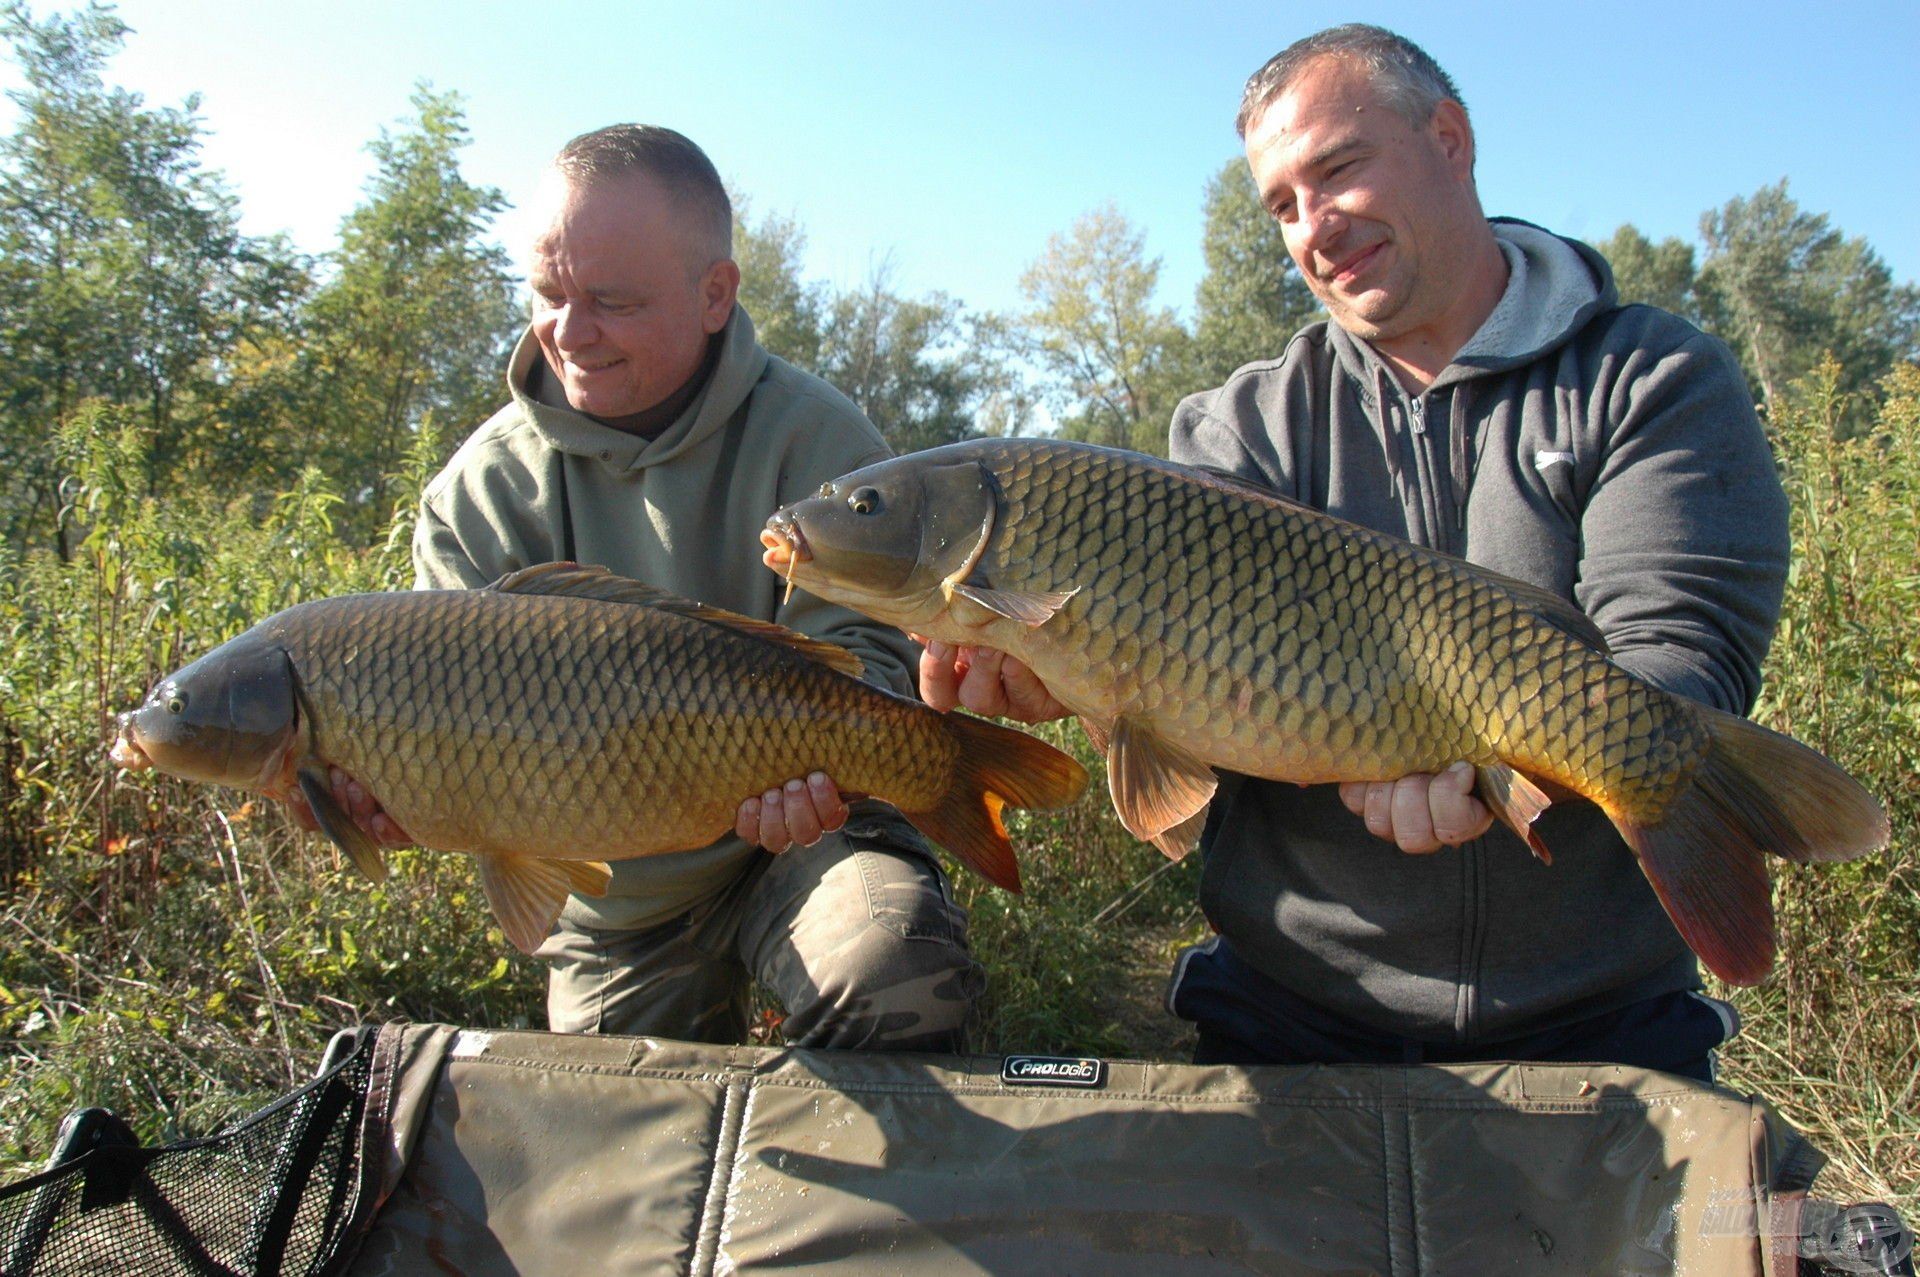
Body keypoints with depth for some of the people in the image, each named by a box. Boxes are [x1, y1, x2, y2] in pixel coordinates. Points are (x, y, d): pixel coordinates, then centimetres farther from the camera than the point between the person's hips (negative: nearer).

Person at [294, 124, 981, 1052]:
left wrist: (816, 759, -41)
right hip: (612, 893, 4)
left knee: (901, 974, -32)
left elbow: (861, 652, -17)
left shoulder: (813, 439, -12)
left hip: (802, 839, -3)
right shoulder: (486, 482, -2)